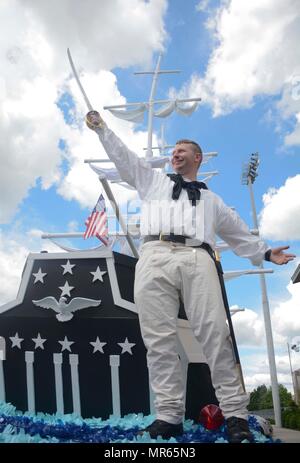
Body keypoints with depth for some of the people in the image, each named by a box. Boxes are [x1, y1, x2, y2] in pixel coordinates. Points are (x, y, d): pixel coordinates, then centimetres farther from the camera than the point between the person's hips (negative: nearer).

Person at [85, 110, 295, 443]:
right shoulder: (154, 181, 32)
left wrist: (266, 253, 29)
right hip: (154, 257, 0)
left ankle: (235, 414, -8)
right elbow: (123, 156, 30)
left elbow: (239, 234, 35)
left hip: (196, 259, 0)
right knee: (159, 339, -10)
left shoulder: (211, 200, 33)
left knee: (215, 335, -13)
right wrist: (101, 128, 27)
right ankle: (169, 415, -6)